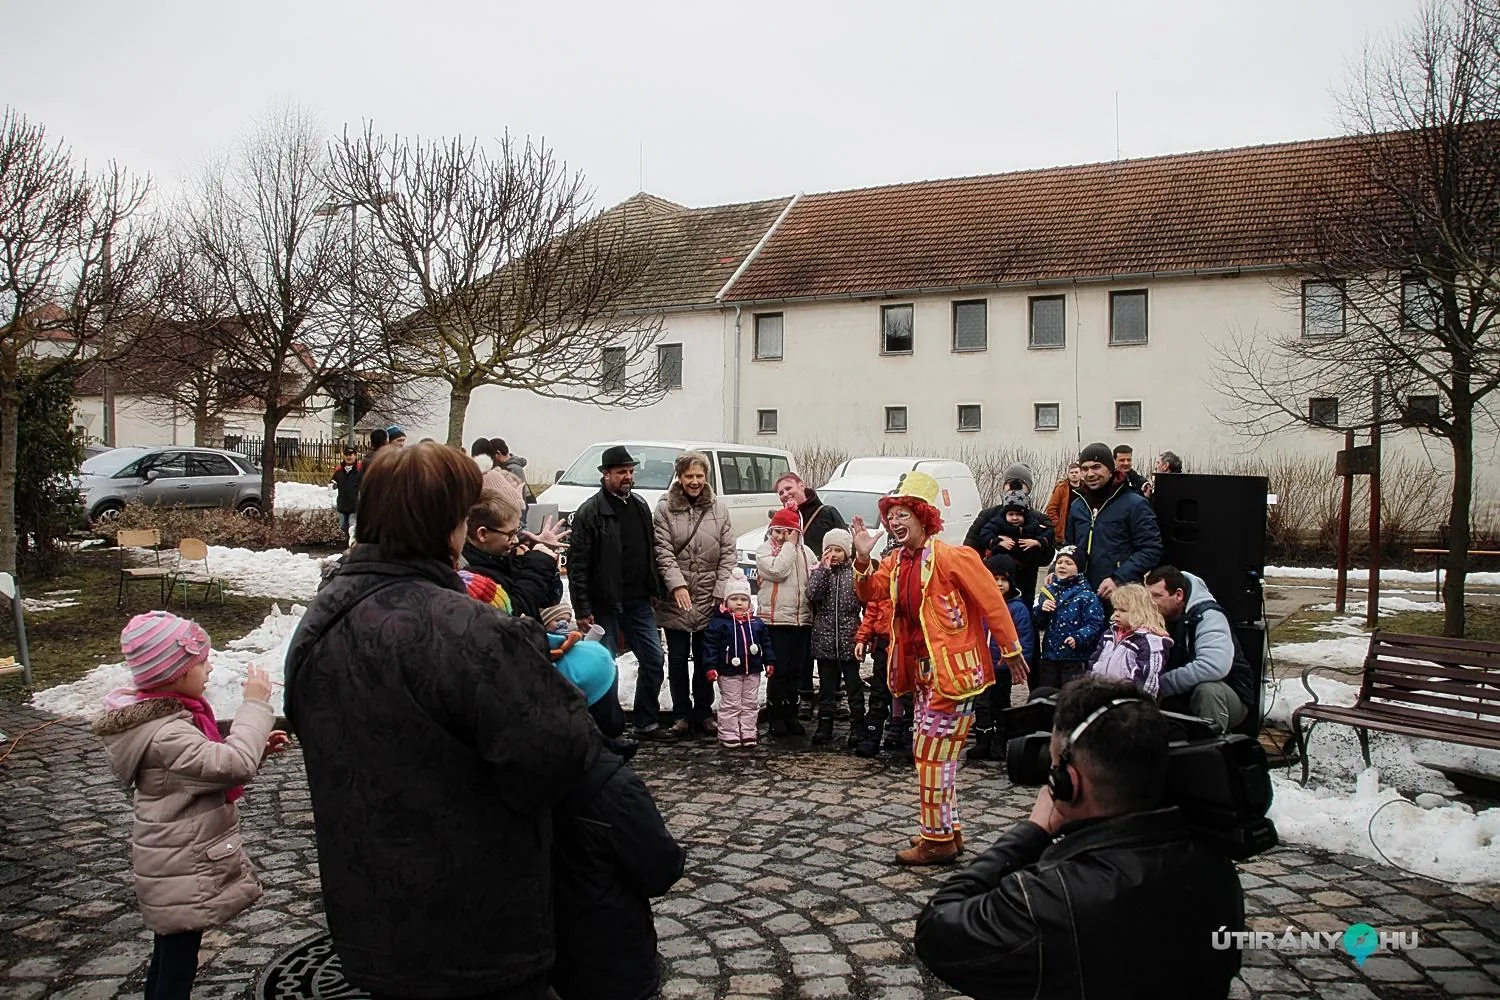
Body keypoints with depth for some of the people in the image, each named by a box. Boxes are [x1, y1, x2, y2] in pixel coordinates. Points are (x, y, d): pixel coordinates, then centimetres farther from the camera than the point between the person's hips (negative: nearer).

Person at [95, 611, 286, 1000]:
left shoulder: (166, 715, 3)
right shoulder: (166, 734, -29)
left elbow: (210, 765, 12)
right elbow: (234, 765, -37)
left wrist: (257, 748, -2)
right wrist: (255, 705, -28)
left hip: (179, 862, 10)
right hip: (184, 874, -10)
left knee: (168, 956, 24)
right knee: (178, 962, 3)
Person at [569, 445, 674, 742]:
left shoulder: (640, 507, 11)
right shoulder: (590, 512, -11)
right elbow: (577, 564, -14)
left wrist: (655, 590, 13)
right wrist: (582, 609, -17)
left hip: (639, 601, 7)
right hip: (605, 604, -6)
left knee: (653, 659, 8)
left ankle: (646, 723, 21)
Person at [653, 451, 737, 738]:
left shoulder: (718, 508, 3)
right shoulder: (665, 508, -3)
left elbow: (728, 552, 1)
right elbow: (663, 551, -8)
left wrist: (721, 591, -6)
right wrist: (677, 585, -19)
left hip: (709, 598, 2)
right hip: (676, 598, -1)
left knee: (705, 658, 10)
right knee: (677, 657, 7)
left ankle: (704, 712, 22)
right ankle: (681, 713, 18)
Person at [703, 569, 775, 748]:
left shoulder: (757, 623, 3)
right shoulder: (719, 623, -9)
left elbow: (766, 644, 11)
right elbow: (710, 645, -11)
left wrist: (769, 662, 6)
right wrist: (710, 666, -16)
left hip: (752, 672, 4)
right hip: (729, 672, -4)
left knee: (750, 704, 11)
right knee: (730, 705, 3)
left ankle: (748, 733, 21)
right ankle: (729, 735, 11)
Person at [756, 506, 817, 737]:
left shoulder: (805, 552, 13)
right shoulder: (764, 550, 0)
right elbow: (777, 571, -17)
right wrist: (790, 545, -9)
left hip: (803, 619, 4)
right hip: (775, 619, -4)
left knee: (796, 671, 10)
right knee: (779, 670, -2)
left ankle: (791, 715, 21)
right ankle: (776, 717, 9)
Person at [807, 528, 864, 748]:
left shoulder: (855, 572, 0)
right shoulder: (818, 571, 6)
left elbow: (865, 602, 0)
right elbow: (812, 595, -12)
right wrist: (824, 568, -14)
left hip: (849, 638, -2)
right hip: (824, 639, 2)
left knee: (854, 685, 4)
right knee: (827, 686, 10)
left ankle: (857, 727, 11)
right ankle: (825, 725, 18)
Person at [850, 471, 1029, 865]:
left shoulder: (952, 556, -15)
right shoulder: (897, 562, 9)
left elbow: (991, 601, -10)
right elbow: (869, 592, 6)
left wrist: (1011, 652, -5)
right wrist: (863, 558, -11)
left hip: (954, 670, -9)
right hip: (923, 671, 9)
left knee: (932, 754, -5)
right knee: (931, 753, 16)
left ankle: (937, 840, 7)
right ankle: (948, 830, 30)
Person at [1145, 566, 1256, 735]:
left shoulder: (1208, 616, -22)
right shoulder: (1157, 617, -2)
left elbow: (1215, 666, -39)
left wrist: (1162, 685, -34)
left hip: (1226, 697, -6)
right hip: (1180, 696, 6)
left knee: (1206, 689, -36)